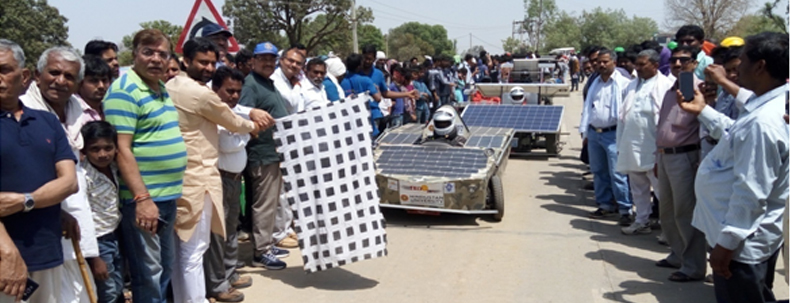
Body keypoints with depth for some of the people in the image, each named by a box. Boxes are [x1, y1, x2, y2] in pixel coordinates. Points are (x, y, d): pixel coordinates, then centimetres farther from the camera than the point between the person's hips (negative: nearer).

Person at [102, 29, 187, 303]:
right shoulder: (124, 91, -14)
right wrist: (142, 197, -25)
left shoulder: (162, 88, 13)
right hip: (143, 198, -9)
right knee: (148, 273, 0)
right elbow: (122, 149, -20)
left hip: (169, 194, 9)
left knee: (165, 268, 20)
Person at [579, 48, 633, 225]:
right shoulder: (595, 83, 15)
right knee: (598, 172, 13)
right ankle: (605, 205, 25)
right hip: (594, 133, 7)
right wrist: (585, 132, 13)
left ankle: (625, 210, -2)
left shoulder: (623, 83, -7)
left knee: (617, 174, -9)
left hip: (613, 134, -7)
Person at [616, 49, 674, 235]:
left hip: (653, 148, -7)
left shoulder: (665, 85, -8)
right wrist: (620, 144, 11)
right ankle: (641, 221, 26)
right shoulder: (632, 85, 14)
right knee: (637, 188, 15)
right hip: (632, 146, 7)